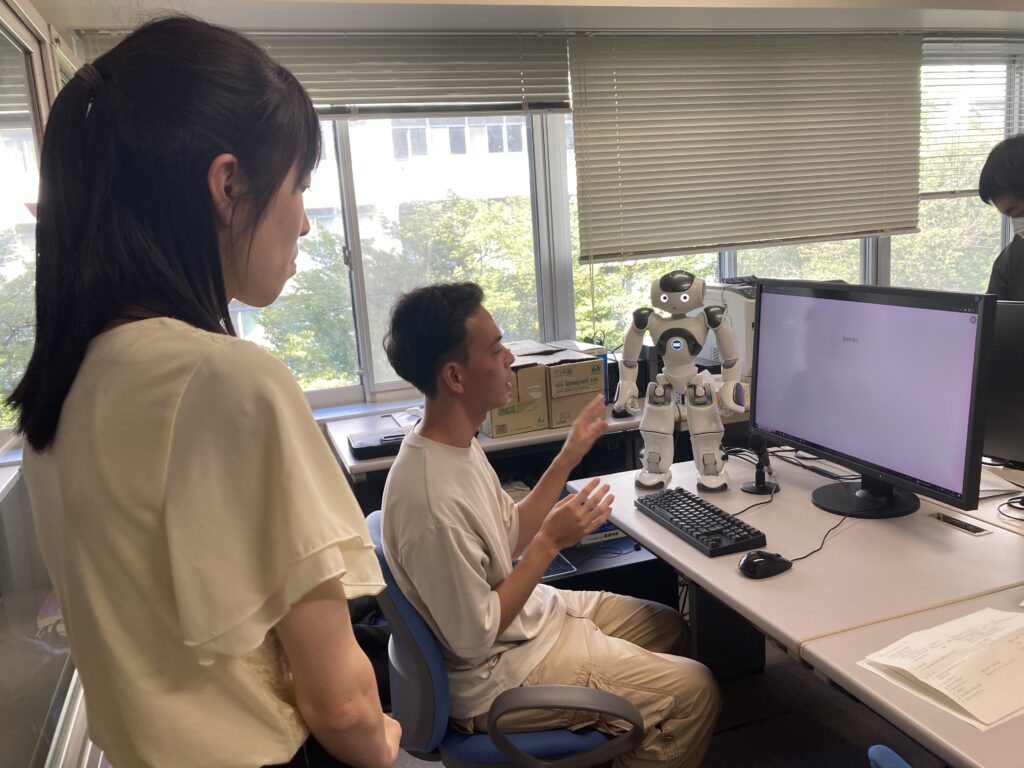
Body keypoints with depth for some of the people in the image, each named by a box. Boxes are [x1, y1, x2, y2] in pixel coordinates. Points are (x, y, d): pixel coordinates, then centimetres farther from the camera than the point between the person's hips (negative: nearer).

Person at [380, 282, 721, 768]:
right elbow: (474, 640, -25)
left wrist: (568, 458, 0)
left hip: (532, 614, 9)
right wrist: (551, 542, -22)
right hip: (496, 675, -9)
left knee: (669, 628, 21)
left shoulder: (457, 443, -4)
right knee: (694, 692, -5)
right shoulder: (433, 500, -34)